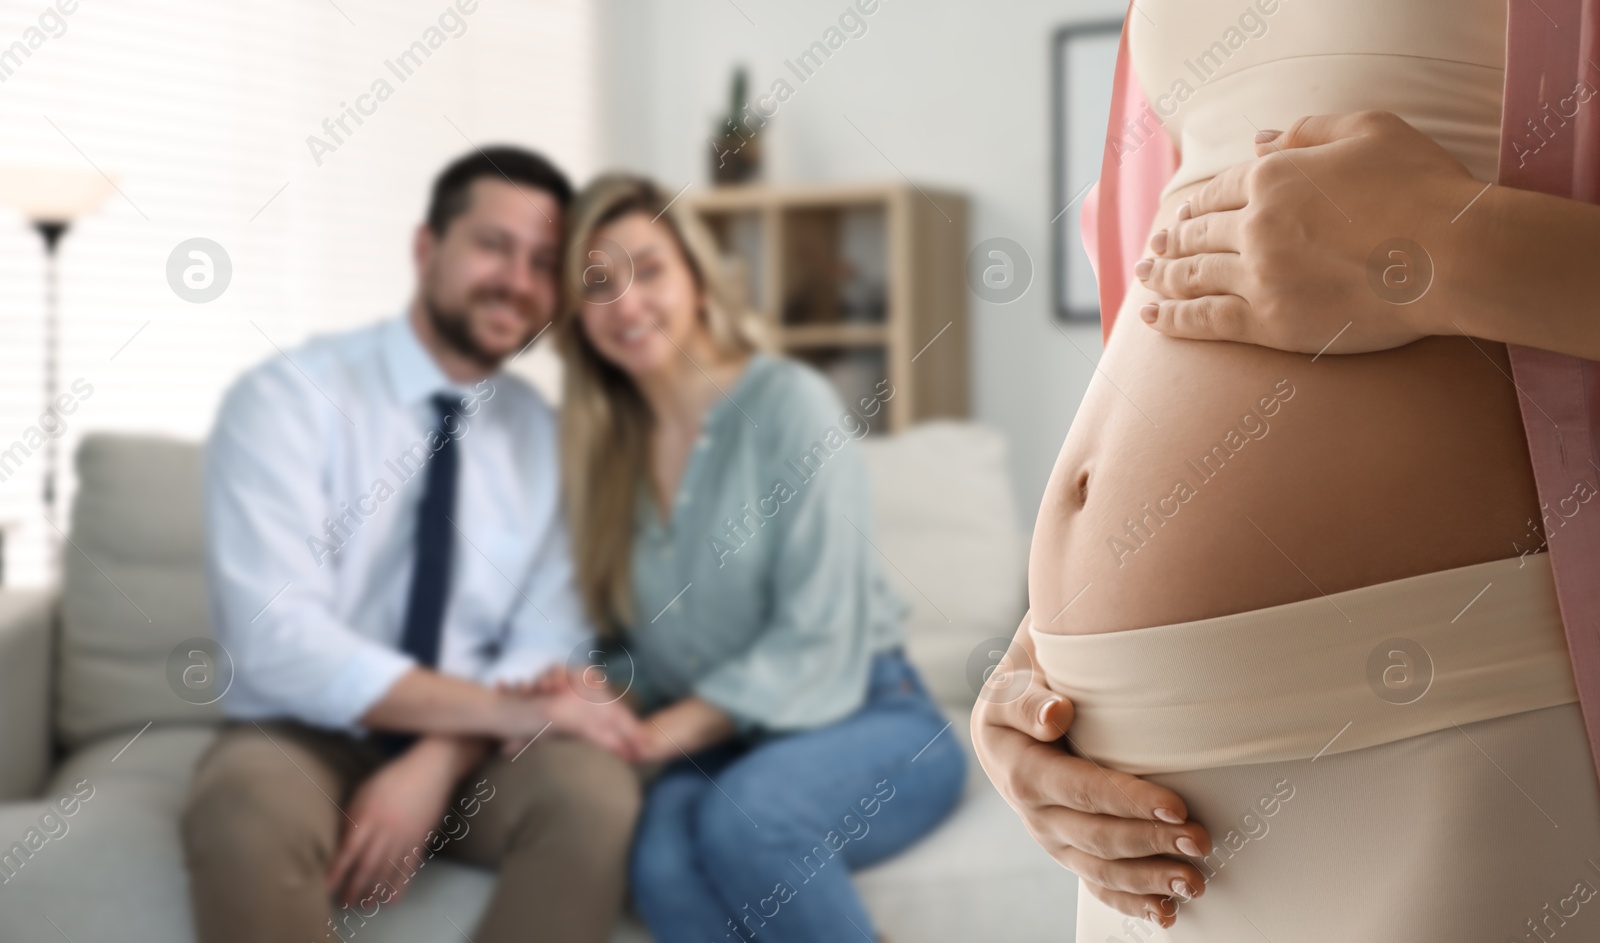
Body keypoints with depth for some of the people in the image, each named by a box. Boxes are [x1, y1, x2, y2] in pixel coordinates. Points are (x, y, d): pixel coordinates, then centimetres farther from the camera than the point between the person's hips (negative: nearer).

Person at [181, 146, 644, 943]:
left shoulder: (547, 436, 5)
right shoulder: (286, 399, -9)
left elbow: (549, 644, 0)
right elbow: (278, 639, -19)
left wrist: (435, 765, -19)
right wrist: (501, 706, -25)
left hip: (468, 751, 4)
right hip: (306, 741, -3)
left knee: (592, 788, -28)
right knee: (246, 813, -37)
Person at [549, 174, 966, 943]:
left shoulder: (788, 401, -8)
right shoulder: (604, 444, 9)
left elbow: (818, 637, -13)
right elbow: (630, 646, 12)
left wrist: (675, 729, -19)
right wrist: (602, 702, -10)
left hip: (866, 719, -3)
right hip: (718, 748, 3)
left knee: (744, 816, -36)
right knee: (663, 865, -31)